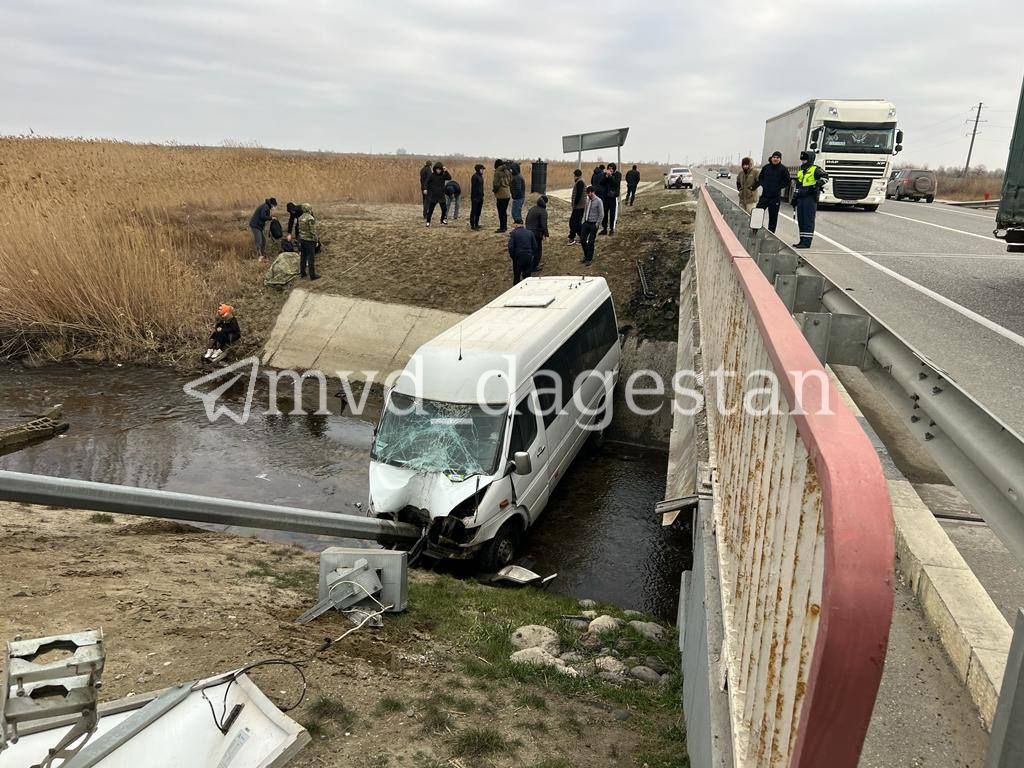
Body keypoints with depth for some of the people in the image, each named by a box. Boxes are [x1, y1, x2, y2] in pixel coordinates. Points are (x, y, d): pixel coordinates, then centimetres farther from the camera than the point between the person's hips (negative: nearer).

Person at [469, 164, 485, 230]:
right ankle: (472, 225, -1)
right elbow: (473, 187, -17)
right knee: (474, 212, -4)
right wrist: (474, 197, -20)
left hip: (480, 197, 9)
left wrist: (482, 195, 15)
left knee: (479, 211, 13)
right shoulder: (475, 177, -13)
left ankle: (476, 224, 21)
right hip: (475, 197, -9)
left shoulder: (480, 176, 14)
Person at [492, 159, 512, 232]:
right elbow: (510, 183, 14)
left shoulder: (498, 172, -14)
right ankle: (505, 226, 23)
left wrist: (494, 190, -1)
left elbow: (496, 184, -18)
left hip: (501, 195, -8)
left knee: (501, 212, -3)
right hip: (507, 194, 8)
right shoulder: (507, 172, 9)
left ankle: (502, 227, -2)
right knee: (504, 211, 17)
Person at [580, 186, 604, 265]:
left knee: (591, 242, 1)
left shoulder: (598, 201, -15)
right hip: (586, 223, 6)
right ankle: (586, 256, 26)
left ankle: (589, 259, 15)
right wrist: (583, 221, 8)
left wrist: (596, 225, -13)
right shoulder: (587, 199, 4)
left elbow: (601, 215, -12)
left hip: (593, 224, -6)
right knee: (582, 239, 6)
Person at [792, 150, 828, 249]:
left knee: (808, 220, -9)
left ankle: (807, 242, -11)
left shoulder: (815, 170, -3)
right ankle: (802, 241, 17)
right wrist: (794, 197, 25)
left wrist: (819, 183, -33)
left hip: (810, 198, -8)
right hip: (801, 198, 8)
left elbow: (824, 176, -18)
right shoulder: (800, 171, 23)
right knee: (801, 221, 10)